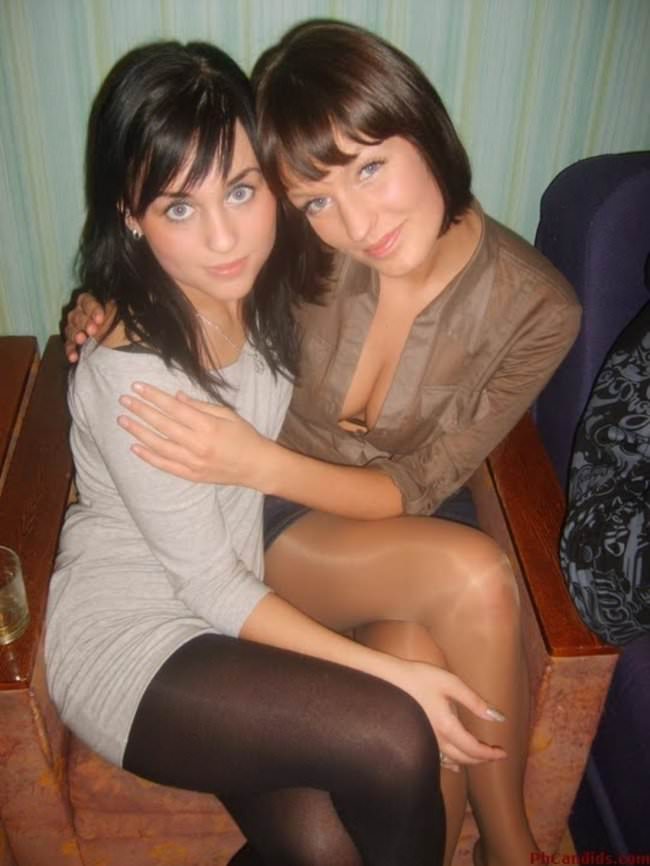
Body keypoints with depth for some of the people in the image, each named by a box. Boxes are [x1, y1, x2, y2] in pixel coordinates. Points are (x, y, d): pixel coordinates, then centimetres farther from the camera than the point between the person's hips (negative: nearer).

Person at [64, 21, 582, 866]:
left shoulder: (536, 310, -16)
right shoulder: (305, 256, -18)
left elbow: (414, 489, -14)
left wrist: (260, 462, -29)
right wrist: (107, 313, -18)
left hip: (402, 529, 2)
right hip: (260, 522, -1)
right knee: (475, 578, -29)